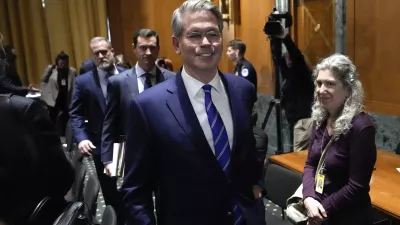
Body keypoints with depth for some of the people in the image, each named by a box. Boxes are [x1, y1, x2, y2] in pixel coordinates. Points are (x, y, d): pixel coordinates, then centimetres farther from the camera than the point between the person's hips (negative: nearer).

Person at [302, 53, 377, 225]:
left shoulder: (361, 126, -23)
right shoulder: (321, 119, -2)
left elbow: (357, 187, -22)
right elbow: (310, 164, 2)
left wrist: (323, 210, -16)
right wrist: (309, 198, -13)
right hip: (317, 209, 6)